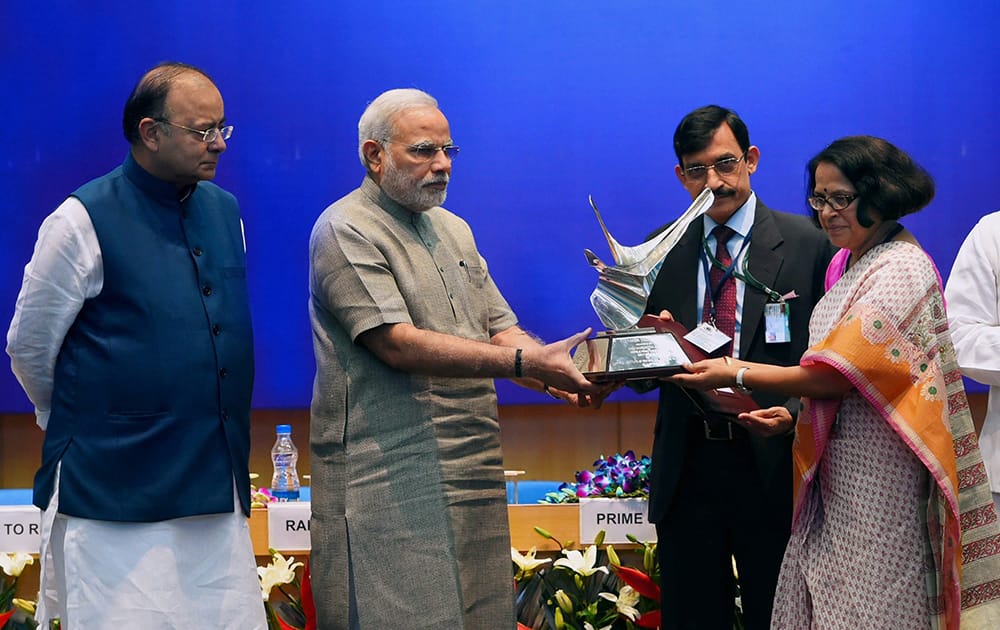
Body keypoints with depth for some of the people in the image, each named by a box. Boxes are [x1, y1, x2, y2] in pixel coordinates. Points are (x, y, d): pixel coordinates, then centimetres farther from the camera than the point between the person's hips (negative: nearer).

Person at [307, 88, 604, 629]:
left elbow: (499, 328, 15)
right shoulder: (346, 230, -7)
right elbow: (397, 343, -18)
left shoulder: (453, 230, 19)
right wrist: (525, 362, -21)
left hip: (473, 467, 7)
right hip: (389, 477, -7)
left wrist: (557, 374, -8)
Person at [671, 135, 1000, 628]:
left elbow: (839, 375, -20)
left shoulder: (901, 270, -15)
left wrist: (737, 375, -15)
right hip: (837, 466, 9)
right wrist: (792, 412, 5)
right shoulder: (852, 264, 15)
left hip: (877, 473, -9)